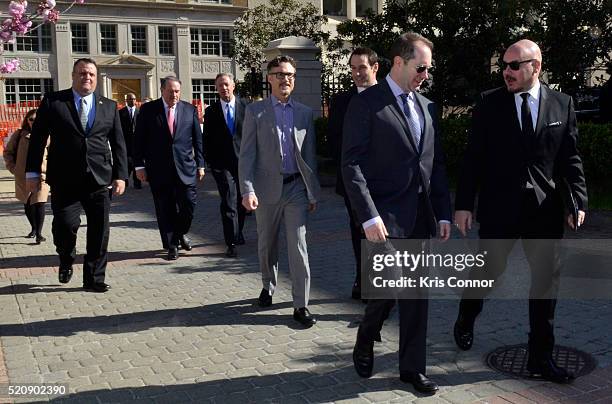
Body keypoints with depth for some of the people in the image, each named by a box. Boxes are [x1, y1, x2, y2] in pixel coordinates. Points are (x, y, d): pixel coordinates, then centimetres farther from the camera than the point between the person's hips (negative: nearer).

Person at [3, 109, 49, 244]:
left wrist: (47, 170, -5)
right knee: (27, 204, 14)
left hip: (41, 176, -3)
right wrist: (13, 167, 4)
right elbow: (7, 152, 13)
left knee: (39, 204, -13)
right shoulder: (19, 135, 4)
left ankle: (39, 233, -8)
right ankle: (34, 228, 33)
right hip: (22, 176, 3)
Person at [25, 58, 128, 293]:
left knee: (99, 230, 2)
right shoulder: (53, 102, 5)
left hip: (99, 179, 2)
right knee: (66, 224, -9)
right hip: (64, 180, -2)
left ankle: (94, 279, 16)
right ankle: (66, 262, 23)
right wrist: (33, 172, 0)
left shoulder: (109, 107, 11)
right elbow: (37, 139, 4)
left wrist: (120, 175, 3)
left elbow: (118, 144, 11)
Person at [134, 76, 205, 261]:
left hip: (185, 167, 1)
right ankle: (171, 245, 17)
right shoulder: (148, 110, 1)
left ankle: (181, 233, 28)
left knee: (189, 204, 0)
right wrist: (139, 165, -3)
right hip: (159, 169, -1)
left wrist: (200, 164, 6)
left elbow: (197, 139, 9)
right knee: (165, 209, 4)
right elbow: (139, 140, 1)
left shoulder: (189, 110, 6)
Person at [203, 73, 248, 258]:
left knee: (241, 201, 14)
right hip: (223, 163, -1)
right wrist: (209, 161, 1)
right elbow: (207, 139, 7)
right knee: (229, 203, -8)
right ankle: (232, 243, -6)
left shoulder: (245, 106, 2)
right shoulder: (211, 111, 4)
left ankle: (238, 233, 34)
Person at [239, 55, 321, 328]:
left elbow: (310, 155, 8)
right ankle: (268, 286, 38)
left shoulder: (305, 113, 7)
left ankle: (301, 305, 2)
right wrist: (247, 190, -15)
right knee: (267, 245, 14)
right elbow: (246, 154, -5)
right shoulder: (255, 111, 0)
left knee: (298, 246, -4)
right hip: (267, 188, 0)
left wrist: (314, 192, 6)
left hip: (296, 188, 1)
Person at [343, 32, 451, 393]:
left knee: (417, 294, 10)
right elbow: (352, 165, -12)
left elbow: (437, 165, 16)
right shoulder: (366, 104, -6)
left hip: (421, 217, 6)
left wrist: (443, 213, 9)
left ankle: (412, 367, 23)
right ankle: (365, 344, 25)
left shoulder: (428, 107, 14)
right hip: (385, 217, -6)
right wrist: (369, 216, -19)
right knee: (387, 290, -6)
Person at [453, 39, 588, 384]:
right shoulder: (490, 103, 0)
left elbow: (570, 158, 5)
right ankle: (466, 320, 40)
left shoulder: (562, 104, 4)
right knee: (487, 271, 10)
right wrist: (464, 204, -5)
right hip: (498, 207, -2)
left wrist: (579, 200, -6)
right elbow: (474, 157, -2)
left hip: (545, 210, 2)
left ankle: (541, 356, 21)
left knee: (546, 282, 7)